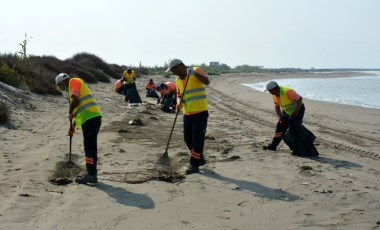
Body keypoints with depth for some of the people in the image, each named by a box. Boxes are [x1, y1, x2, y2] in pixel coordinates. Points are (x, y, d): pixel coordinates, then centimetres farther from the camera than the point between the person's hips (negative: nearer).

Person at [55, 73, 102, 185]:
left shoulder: (74, 81, 2)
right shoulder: (77, 86, 28)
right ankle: (91, 174, 22)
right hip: (93, 116, 9)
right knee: (91, 147, 15)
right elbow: (80, 110, 30)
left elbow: (75, 101, -15)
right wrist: (72, 126, 28)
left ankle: (91, 175, -6)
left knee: (89, 147, -7)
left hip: (90, 117, -9)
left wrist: (70, 114, 0)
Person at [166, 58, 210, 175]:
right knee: (188, 138, 11)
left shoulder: (196, 70, -8)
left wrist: (195, 73, -35)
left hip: (200, 111, -7)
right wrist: (179, 103, -3)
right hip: (187, 113, 7)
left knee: (197, 138, -5)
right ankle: (200, 159, 29)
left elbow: (207, 81, -22)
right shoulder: (178, 80, 11)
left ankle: (194, 164, 1)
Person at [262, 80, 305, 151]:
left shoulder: (287, 92, -34)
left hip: (298, 109, -8)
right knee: (280, 126, 6)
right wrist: (280, 117, -9)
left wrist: (296, 112, -39)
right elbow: (277, 107, 2)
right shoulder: (274, 95, -7)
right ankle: (273, 145, 11)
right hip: (286, 111, 8)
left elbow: (300, 98, -42)